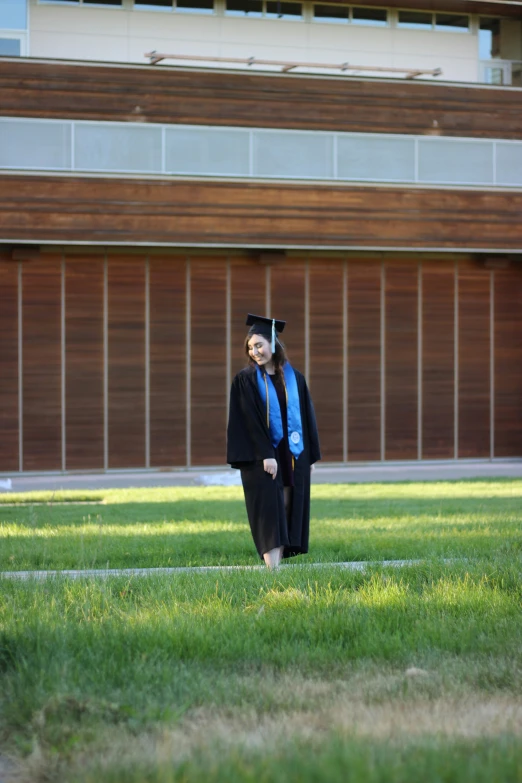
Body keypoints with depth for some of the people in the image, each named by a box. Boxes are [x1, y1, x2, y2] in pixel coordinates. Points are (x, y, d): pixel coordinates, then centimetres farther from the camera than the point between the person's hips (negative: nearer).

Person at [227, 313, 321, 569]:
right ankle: (273, 569, -18)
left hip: (293, 454, 4)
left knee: (289, 510, 2)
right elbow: (249, 421, -10)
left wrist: (311, 455, 7)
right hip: (260, 455, -4)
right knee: (269, 509, -12)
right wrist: (265, 455, -19)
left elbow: (307, 417, 10)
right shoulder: (245, 380, -3)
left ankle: (278, 563, 7)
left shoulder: (294, 378, 8)